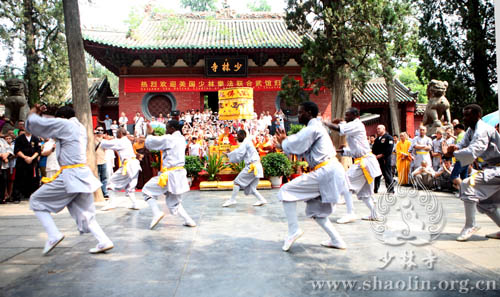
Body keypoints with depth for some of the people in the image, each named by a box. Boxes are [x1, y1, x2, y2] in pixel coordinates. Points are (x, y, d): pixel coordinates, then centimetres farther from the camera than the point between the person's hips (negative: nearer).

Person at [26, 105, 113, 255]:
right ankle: (104, 241, 4)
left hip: (70, 175, -8)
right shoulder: (81, 128, 16)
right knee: (84, 213, 14)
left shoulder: (64, 124, -7)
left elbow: (33, 124, -5)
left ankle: (54, 235, 1)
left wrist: (33, 113, 16)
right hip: (83, 174, 8)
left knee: (36, 200, 11)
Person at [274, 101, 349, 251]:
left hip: (325, 172, -10)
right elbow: (301, 152, 20)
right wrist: (283, 143, 12)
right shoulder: (316, 127, 22)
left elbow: (296, 146, -13)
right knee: (315, 210, 18)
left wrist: (283, 142, 6)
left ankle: (293, 230, -7)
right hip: (332, 172, 10)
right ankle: (337, 240, 20)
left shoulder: (313, 128, -10)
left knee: (286, 191, -7)